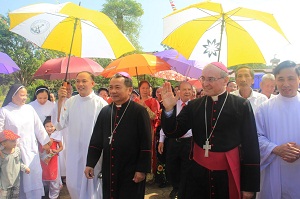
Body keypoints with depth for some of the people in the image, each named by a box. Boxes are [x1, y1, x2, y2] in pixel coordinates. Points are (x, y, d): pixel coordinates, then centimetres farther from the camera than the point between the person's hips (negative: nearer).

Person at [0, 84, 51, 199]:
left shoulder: (29, 108, 2)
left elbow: (38, 127, 7)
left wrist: (44, 142, 10)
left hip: (30, 149, 3)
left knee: (33, 175, 6)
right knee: (17, 178, 4)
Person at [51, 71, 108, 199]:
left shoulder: (100, 103, -10)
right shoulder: (70, 102, 0)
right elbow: (59, 125, -7)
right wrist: (60, 101, -15)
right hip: (74, 151, 4)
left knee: (91, 185, 10)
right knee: (73, 185, 16)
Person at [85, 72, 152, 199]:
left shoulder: (139, 111, -10)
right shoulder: (105, 111, 6)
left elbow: (146, 144, -11)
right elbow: (96, 140, 10)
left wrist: (142, 169, -13)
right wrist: (90, 164, 6)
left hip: (131, 172, -4)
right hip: (108, 170, 5)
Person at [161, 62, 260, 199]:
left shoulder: (241, 105, -5)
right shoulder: (193, 106, 2)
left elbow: (251, 146, -4)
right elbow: (173, 132, 0)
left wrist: (250, 185, -4)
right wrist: (169, 109, -18)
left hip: (228, 176, -2)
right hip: (198, 174, 2)